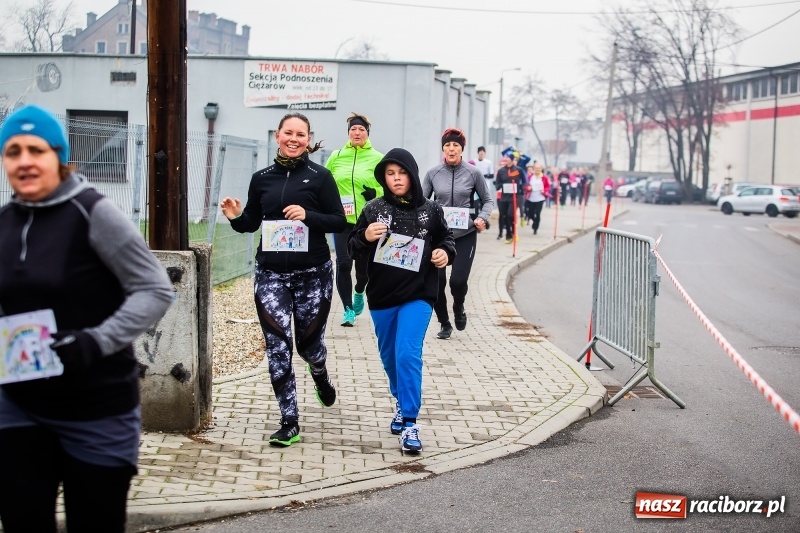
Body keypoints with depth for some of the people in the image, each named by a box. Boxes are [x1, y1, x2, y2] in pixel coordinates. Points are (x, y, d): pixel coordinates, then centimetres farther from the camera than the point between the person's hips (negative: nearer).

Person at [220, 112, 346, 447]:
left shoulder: (320, 177, -2)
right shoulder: (262, 178, 6)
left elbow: (339, 222, -4)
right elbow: (252, 222, 14)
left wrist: (308, 216, -19)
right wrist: (235, 217, -6)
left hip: (313, 274, -2)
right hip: (271, 274, 2)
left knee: (309, 342, 10)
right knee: (277, 346, -6)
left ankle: (320, 376, 48)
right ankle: (289, 423, 2)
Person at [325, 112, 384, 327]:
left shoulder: (377, 158, -1)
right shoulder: (336, 156, 5)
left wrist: (376, 193, -14)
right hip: (342, 219, 1)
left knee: (363, 264, 6)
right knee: (343, 264, -7)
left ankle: (359, 293, 39)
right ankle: (348, 309, 7)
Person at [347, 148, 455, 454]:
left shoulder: (431, 210, -2)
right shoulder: (373, 210, -2)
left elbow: (446, 239, 13)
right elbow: (353, 250, 1)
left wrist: (445, 253, -8)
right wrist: (365, 237, -20)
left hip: (418, 295, -3)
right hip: (381, 296, 3)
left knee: (408, 354, -15)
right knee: (389, 355, 18)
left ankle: (409, 423, -10)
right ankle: (402, 402, 43)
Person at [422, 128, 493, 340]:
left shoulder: (473, 173, -2)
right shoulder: (433, 173, 1)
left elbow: (487, 200, 9)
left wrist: (482, 218, -8)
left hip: (465, 235, -1)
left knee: (458, 280, -11)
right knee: (436, 281, -1)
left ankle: (458, 308, 25)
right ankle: (444, 323, 22)